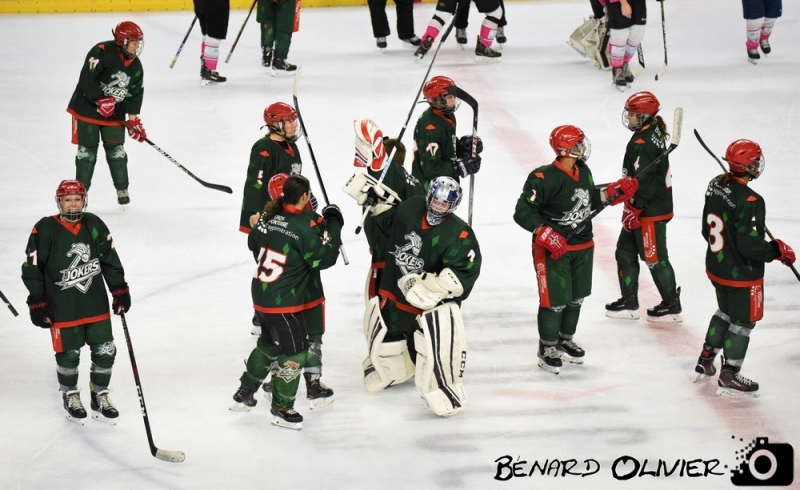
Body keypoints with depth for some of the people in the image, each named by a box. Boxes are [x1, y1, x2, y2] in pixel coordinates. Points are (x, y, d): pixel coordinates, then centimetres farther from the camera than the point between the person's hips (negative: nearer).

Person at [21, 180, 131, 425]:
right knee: (68, 355, 8)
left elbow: (110, 260, 7)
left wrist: (120, 291, 6)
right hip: (62, 310, -4)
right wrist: (37, 304, -9)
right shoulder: (45, 230, -13)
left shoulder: (94, 225, -1)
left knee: (105, 351, 6)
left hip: (97, 305, 4)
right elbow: (32, 269, -8)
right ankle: (70, 396, 32)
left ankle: (99, 397, 26)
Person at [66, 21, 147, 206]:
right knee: (88, 149, 1)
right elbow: (87, 79, -26)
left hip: (114, 113, 5)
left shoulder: (135, 66, 0)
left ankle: (122, 189, 15)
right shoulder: (102, 52, -22)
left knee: (115, 149, 3)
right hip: (87, 107, -5)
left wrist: (134, 119, -4)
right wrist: (102, 100, -27)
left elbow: (135, 93, 3)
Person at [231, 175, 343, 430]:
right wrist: (333, 226, -10)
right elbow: (324, 259, -17)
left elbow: (253, 244, 18)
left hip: (261, 296, 8)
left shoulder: (269, 217, 2)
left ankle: (244, 393, 38)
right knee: (294, 352, 4)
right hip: (284, 303, -8)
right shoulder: (305, 226, -21)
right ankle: (281, 409, 12)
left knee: (268, 344, 27)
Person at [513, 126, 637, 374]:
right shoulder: (545, 178, -24)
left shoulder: (583, 172, 1)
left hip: (582, 247, 8)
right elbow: (522, 212, -22)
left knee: (576, 297, 19)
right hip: (552, 249, -8)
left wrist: (615, 191, 1)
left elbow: (591, 199, 15)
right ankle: (547, 348, 17)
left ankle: (565, 339, 39)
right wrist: (546, 234, -29)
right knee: (554, 300, -2)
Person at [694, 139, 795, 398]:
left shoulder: (715, 186, -4)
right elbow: (750, 246, -29)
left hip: (716, 267, 8)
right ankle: (729, 377, 17)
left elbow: (707, 230, 7)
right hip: (742, 275, -8)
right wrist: (778, 250, -14)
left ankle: (705, 362, 37)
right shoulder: (750, 201, -30)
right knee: (743, 321, 9)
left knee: (726, 312, 28)